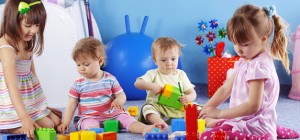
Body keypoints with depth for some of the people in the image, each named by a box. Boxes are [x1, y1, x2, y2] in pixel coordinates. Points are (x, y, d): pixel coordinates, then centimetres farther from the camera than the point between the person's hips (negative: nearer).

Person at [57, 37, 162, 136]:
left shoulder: (110, 79, 4)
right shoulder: (78, 84, 3)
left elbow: (121, 95, 7)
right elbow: (71, 105, 4)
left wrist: (119, 100, -20)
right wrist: (65, 123, -7)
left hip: (112, 115, 2)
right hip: (88, 117, -2)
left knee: (126, 118, -21)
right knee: (90, 124, -35)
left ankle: (144, 128, -39)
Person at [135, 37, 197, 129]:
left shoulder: (181, 74, 12)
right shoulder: (153, 74, 5)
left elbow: (192, 92, 8)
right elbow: (137, 83, -8)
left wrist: (189, 98, -17)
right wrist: (152, 86, -24)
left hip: (179, 109, 3)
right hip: (158, 108, -3)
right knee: (148, 108, -34)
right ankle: (159, 122, -57)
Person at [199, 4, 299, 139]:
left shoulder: (258, 66, -20)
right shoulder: (244, 62, 10)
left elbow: (253, 106, -25)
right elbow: (225, 89, 12)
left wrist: (219, 113, -23)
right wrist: (205, 109, 2)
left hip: (255, 127, -10)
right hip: (244, 121, 10)